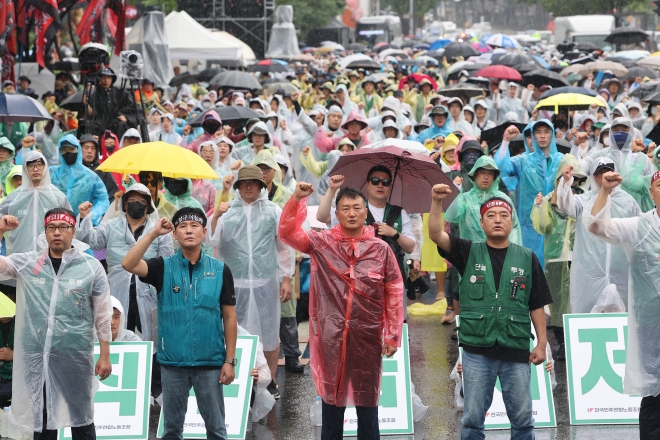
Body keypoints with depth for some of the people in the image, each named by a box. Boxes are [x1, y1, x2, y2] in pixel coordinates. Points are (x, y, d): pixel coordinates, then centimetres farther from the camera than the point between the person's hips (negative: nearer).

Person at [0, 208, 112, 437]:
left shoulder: (91, 266, 0)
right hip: (35, 355, 2)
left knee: (81, 419, 7)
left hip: (75, 354, -2)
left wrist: (105, 356, -1)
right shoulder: (27, 262, 4)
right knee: (41, 418, 11)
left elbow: (102, 315, 2)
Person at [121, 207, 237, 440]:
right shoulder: (163, 267, 1)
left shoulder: (220, 270, 0)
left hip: (210, 362, -1)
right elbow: (128, 264, -17)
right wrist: (153, 233, -18)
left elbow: (229, 316, 2)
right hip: (172, 362, 1)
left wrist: (230, 360, -2)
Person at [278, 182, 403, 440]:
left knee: (367, 404, 9)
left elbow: (394, 294, 2)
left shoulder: (381, 249, 1)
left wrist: (393, 335, 0)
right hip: (331, 337, 0)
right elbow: (288, 232, -7)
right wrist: (297, 198, -20)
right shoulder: (321, 243, 2)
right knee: (332, 402, 9)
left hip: (368, 338, 0)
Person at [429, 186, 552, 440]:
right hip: (477, 351, -1)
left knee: (522, 418, 6)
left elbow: (537, 305, 8)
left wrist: (541, 343, 3)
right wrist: (437, 202, -23)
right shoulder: (468, 253, 5)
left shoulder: (527, 258, 7)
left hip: (517, 351, 1)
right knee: (473, 418, 5)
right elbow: (435, 234, -9)